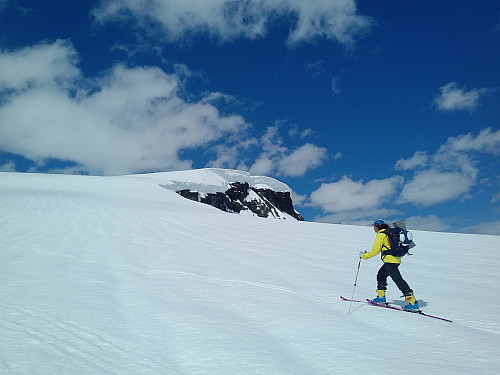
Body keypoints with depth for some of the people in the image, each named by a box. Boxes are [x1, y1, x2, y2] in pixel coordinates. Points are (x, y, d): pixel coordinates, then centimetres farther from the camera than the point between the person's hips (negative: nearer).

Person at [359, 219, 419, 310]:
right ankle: (381, 297, 26)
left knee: (398, 280, -12)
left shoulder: (380, 235, -9)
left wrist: (363, 256, 0)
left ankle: (413, 302, -15)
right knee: (381, 275, 21)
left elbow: (375, 251, -11)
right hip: (397, 259, 10)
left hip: (390, 260, -10)